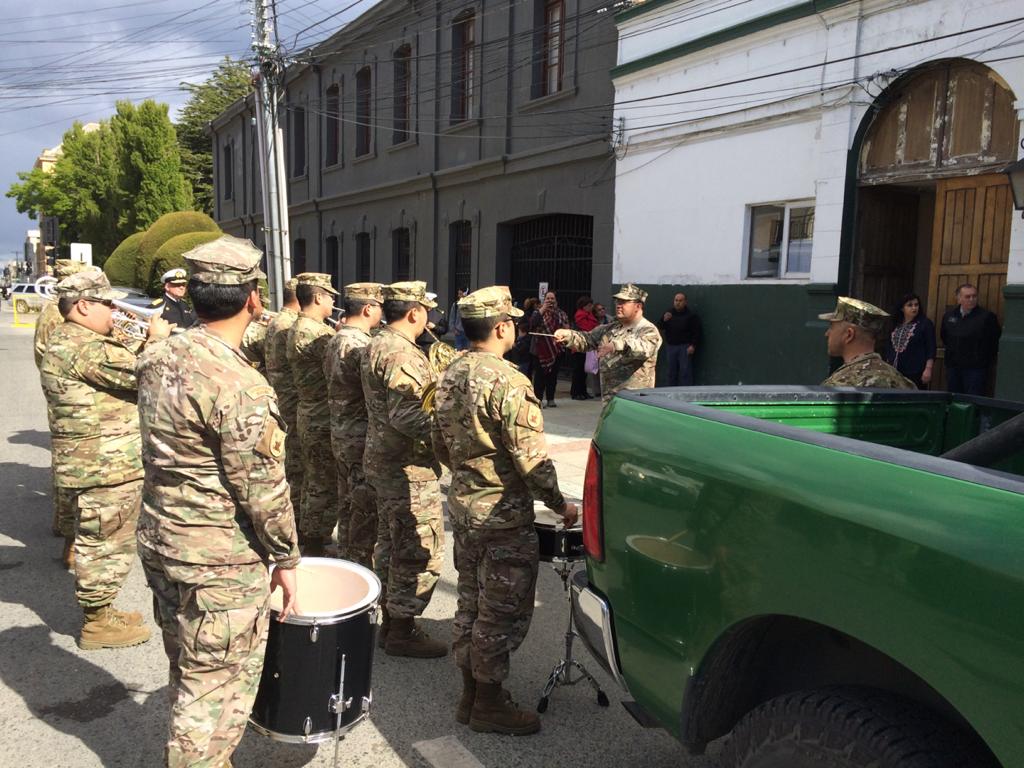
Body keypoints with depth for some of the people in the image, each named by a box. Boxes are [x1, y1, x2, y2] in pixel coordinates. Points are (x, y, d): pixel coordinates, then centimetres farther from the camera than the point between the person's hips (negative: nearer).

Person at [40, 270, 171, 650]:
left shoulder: (65, 342, 15)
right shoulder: (86, 347, -21)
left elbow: (122, 376, 17)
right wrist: (158, 339, -7)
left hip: (94, 462, 11)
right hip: (105, 465, -11)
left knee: (97, 540, 20)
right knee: (106, 543, 1)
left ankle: (99, 611, 34)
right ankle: (97, 623, 13)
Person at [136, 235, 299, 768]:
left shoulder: (160, 359, 0)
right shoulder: (239, 386, -25)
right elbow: (262, 487, -19)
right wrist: (285, 558, -8)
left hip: (160, 540, 9)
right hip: (220, 562, -8)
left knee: (189, 673, 24)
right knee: (215, 686, 8)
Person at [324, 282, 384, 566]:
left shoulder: (335, 340, 10)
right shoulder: (360, 346, -21)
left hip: (341, 434, 10)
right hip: (362, 438, -10)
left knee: (348, 502, 19)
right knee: (366, 507, 1)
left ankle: (345, 558, 30)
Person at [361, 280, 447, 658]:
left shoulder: (377, 345, 12)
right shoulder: (403, 354, -21)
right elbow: (406, 416, -28)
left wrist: (434, 381, 15)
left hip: (382, 459, 11)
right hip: (408, 466, -11)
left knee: (391, 542, 19)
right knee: (420, 551, 0)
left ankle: (391, 619, 31)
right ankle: (402, 631, 11)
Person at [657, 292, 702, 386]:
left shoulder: (691, 315, -2)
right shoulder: (668, 313, 11)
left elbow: (696, 332, -6)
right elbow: (659, 329, 10)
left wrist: (693, 346, -15)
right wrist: (664, 321, -9)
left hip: (685, 347, -5)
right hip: (670, 346, 5)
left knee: (685, 372, -8)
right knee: (672, 372, 9)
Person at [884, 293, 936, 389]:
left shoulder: (925, 323, -1)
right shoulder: (896, 324, 14)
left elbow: (931, 349, -6)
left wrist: (928, 369, -14)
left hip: (915, 373, -5)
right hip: (894, 371, 5)